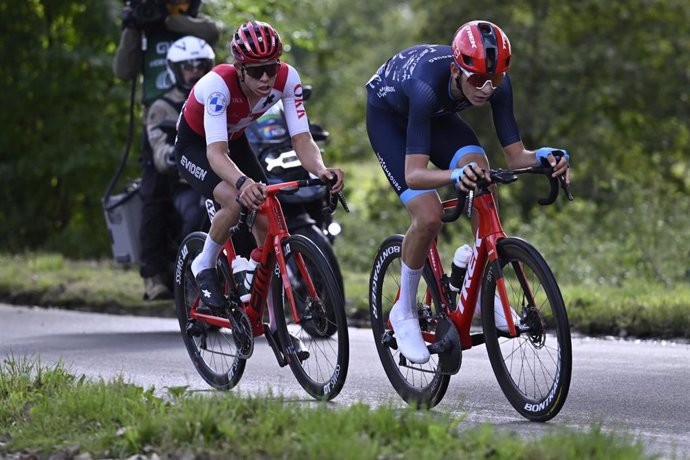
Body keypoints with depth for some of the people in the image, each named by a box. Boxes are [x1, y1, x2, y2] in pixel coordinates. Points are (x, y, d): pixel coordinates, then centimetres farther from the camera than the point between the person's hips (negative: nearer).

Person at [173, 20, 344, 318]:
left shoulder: (287, 79, -27)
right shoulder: (218, 84, -39)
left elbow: (302, 139, -27)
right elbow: (216, 153, -47)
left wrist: (321, 171, -49)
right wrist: (242, 182, -67)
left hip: (235, 142, 5)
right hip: (195, 146, -5)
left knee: (267, 220, -9)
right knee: (235, 202, -32)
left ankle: (275, 321, 4)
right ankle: (204, 268, -3)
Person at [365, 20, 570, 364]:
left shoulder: (497, 82, -28)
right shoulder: (429, 84, -43)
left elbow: (514, 156, -24)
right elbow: (414, 174, -46)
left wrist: (542, 156, -45)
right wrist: (454, 175, -65)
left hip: (436, 114, 5)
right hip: (387, 114, -5)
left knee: (479, 175, -24)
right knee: (429, 216, -22)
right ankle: (404, 313, 1)